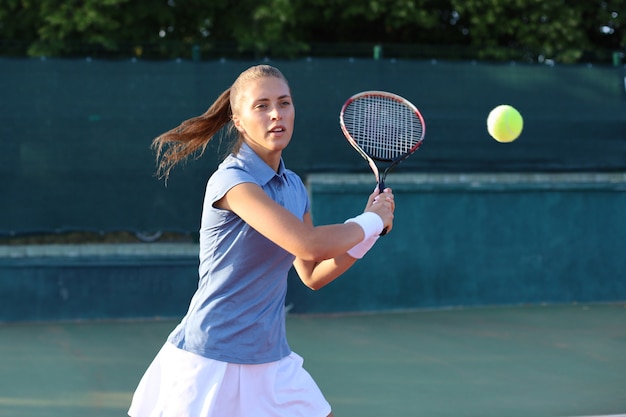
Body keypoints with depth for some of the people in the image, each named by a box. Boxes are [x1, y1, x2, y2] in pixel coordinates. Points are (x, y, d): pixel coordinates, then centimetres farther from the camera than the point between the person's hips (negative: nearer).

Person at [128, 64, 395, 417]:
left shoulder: (294, 187, 7)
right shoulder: (232, 180, -18)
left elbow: (312, 275, 14)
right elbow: (307, 243, -28)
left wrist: (369, 230, 2)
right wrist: (370, 221, -12)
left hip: (272, 360, 7)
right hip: (211, 363, -7)